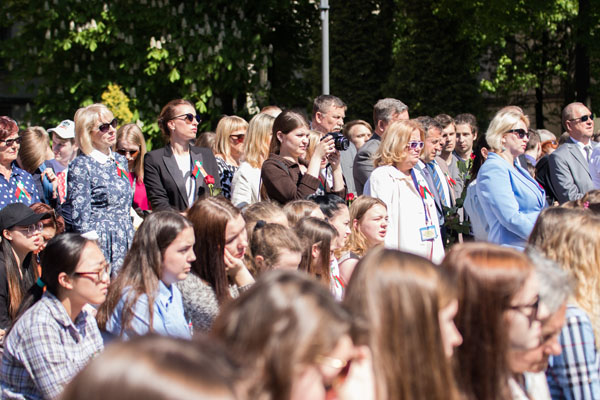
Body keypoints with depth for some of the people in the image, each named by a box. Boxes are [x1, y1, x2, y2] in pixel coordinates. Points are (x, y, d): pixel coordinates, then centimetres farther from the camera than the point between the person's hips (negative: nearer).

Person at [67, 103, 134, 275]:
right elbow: (80, 217, -10)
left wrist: (133, 245, 16)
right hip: (101, 247, -6)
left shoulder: (120, 161, 14)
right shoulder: (81, 166, -7)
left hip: (126, 244, 6)